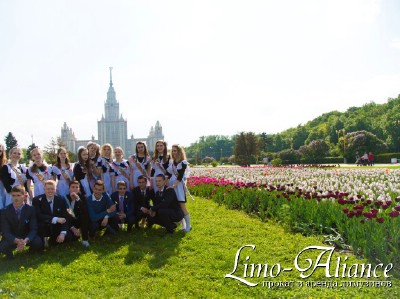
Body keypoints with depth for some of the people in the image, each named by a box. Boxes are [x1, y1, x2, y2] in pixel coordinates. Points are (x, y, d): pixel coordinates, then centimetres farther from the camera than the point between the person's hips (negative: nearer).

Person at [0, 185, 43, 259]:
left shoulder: (31, 209, -7)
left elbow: (33, 229, -13)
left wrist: (25, 241, -35)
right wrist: (17, 241, -36)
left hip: (27, 237, 1)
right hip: (11, 238, 0)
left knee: (38, 242, -30)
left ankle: (32, 250, 7)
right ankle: (9, 253, 4)